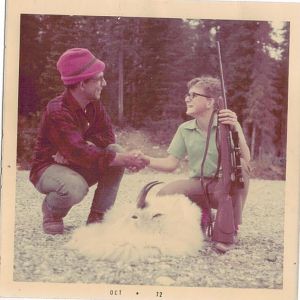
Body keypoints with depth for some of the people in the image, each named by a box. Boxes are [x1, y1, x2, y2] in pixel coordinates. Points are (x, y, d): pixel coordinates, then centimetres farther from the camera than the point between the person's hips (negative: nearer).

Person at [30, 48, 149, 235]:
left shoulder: (94, 104, -3)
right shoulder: (57, 112, -27)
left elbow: (107, 136, -10)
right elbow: (81, 154, -36)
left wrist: (77, 149, -27)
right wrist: (124, 160, -41)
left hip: (78, 167, 7)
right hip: (49, 169, -7)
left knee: (116, 151, -18)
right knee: (75, 188, -40)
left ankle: (98, 217, -8)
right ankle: (51, 211, -2)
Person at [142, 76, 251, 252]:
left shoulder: (226, 125, -10)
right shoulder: (185, 129, 1)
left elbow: (246, 160, -23)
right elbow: (171, 164, -1)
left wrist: (237, 130, -36)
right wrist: (144, 159, -17)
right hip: (199, 185, 3)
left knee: (240, 165, -35)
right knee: (165, 195, -25)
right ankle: (202, 215, 9)